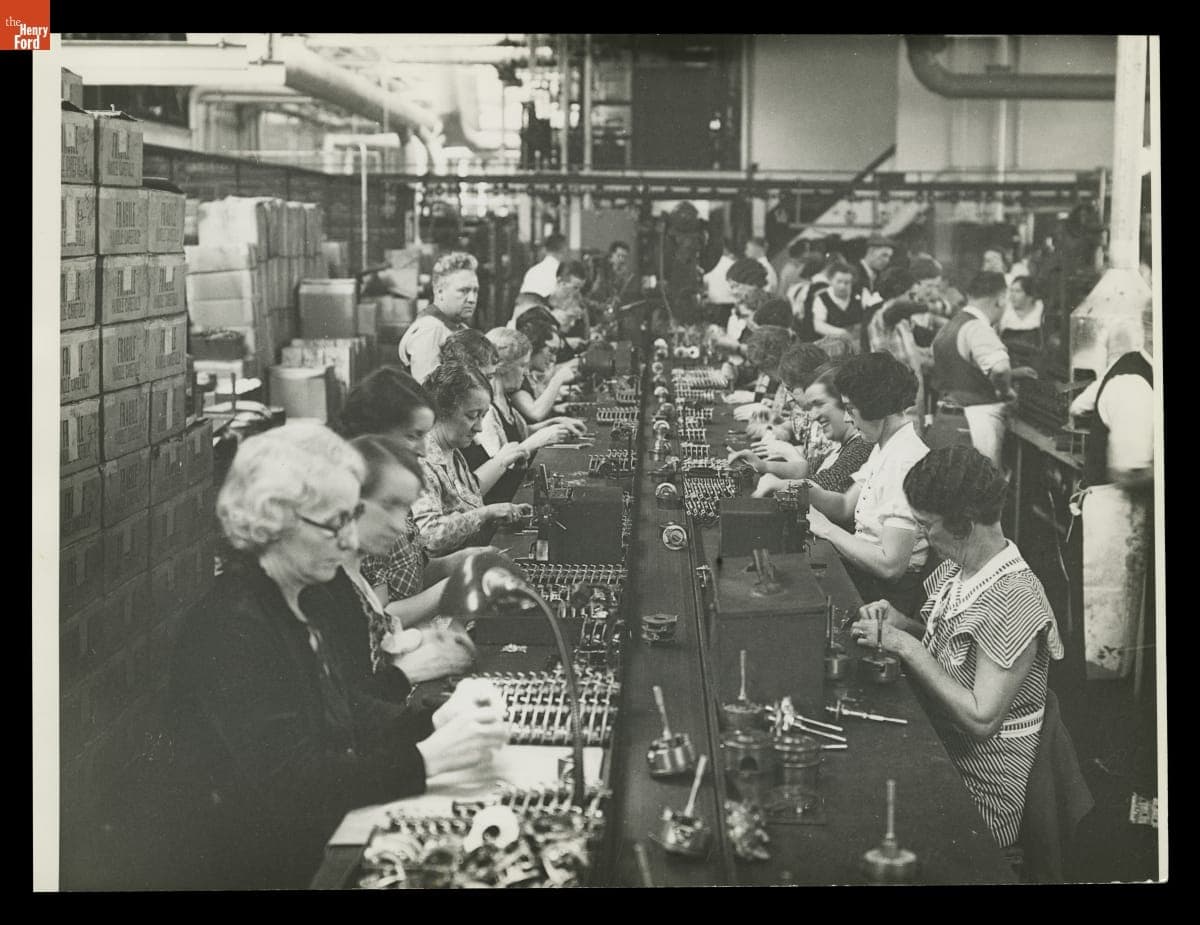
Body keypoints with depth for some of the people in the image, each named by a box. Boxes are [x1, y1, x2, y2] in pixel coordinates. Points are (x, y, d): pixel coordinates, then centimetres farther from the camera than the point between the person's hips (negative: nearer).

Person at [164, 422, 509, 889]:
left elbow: (348, 712, 11)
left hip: (318, 845, 8)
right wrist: (427, 758, -26)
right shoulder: (231, 627, -21)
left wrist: (437, 721, -6)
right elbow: (287, 781, -26)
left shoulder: (292, 605, 8)